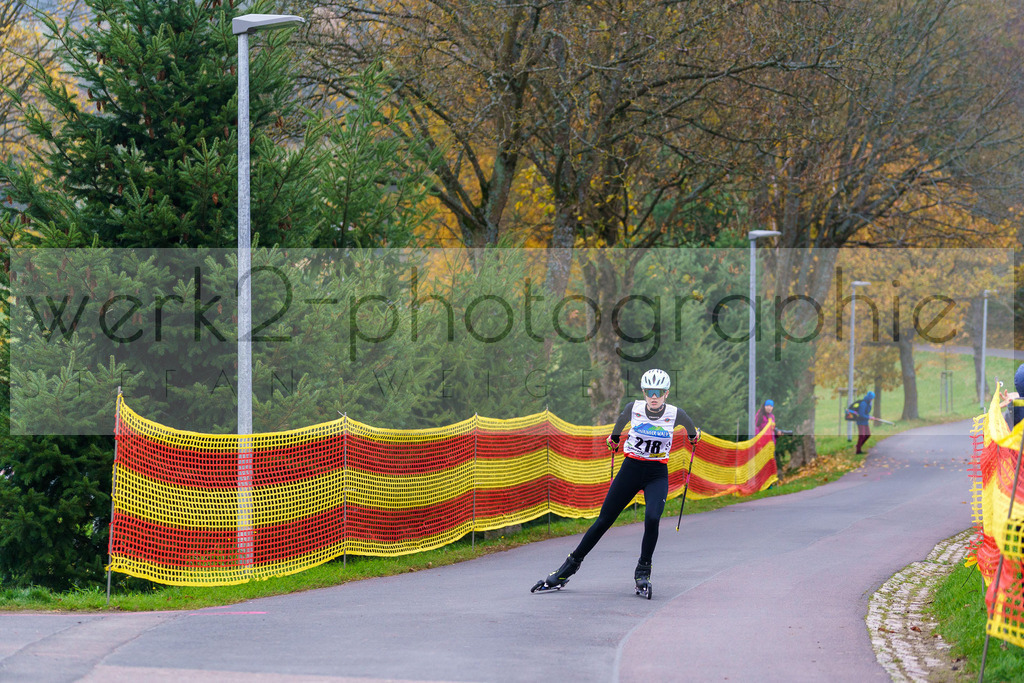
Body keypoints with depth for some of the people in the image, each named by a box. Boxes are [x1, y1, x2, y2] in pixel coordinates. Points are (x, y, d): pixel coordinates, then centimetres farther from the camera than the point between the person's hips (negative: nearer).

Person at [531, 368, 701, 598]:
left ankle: (643, 571, -7)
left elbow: (690, 427, 13)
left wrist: (693, 436, 33)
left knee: (652, 518, -25)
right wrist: (614, 437, 31)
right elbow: (621, 420, 15)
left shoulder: (675, 414, -12)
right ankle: (571, 566, 14)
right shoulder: (634, 408, -10)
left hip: (657, 475, -1)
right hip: (631, 469, 1)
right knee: (604, 520, 2)